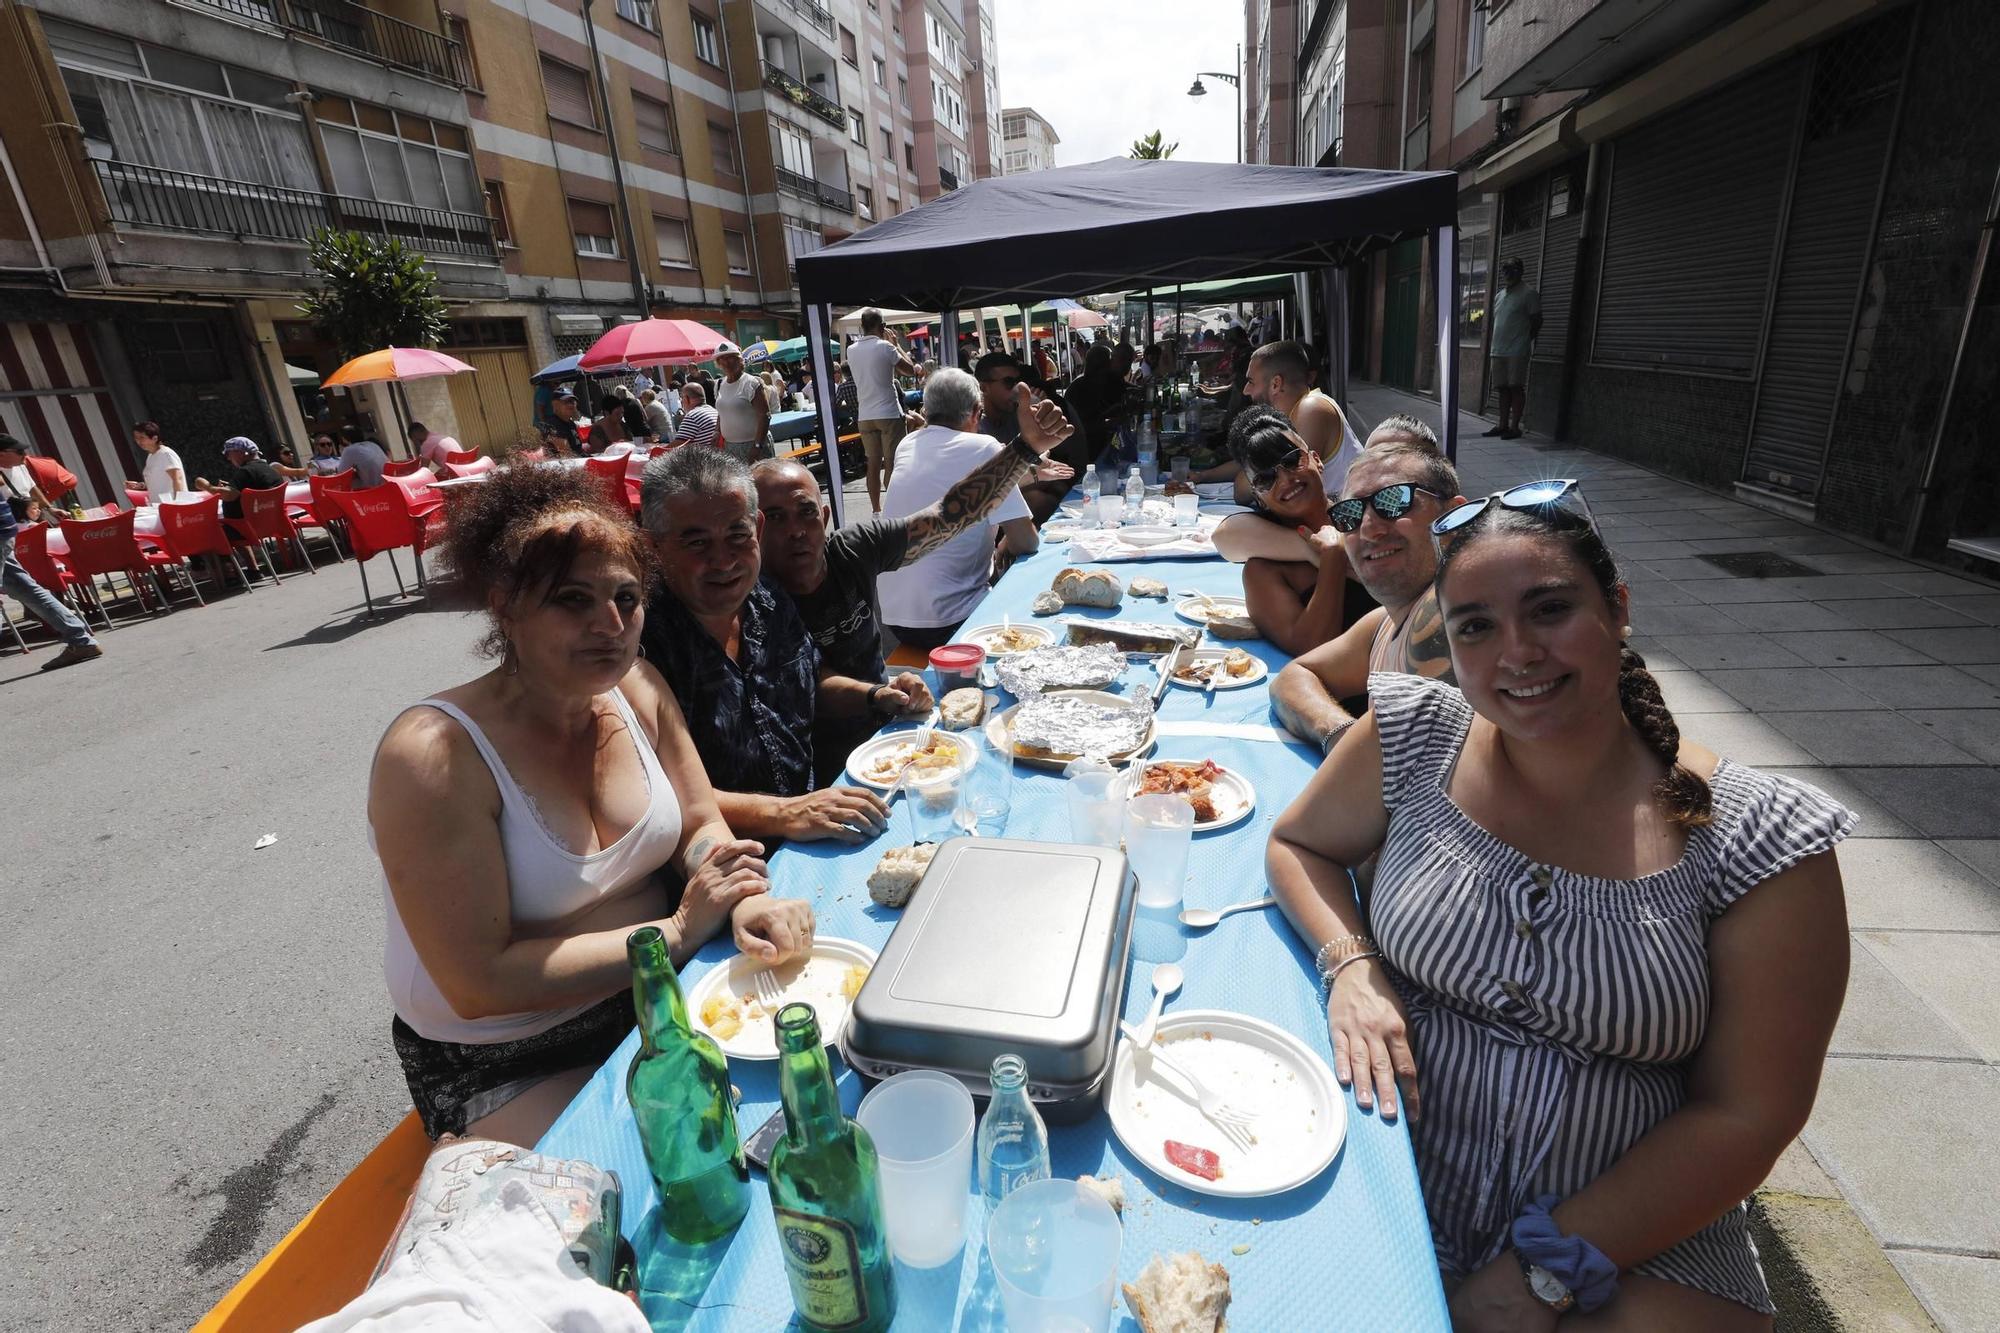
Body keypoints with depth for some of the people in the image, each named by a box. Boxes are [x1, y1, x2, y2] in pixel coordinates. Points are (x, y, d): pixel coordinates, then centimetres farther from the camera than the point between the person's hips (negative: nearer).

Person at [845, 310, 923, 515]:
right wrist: (896, 344, 10)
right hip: (889, 413, -5)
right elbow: (910, 369, 0)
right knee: (892, 463, -1)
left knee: (873, 463, 9)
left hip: (865, 416, 5)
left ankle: (876, 510, 12)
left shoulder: (851, 350, 7)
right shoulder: (884, 346, -10)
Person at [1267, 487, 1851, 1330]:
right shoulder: (1415, 735, -8)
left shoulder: (1761, 842, -10)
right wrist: (1348, 966, -14)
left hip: (1637, 1229, 0)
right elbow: (1296, 843, 5)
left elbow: (1747, 1117, -7)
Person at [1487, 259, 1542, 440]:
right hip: (1498, 350, 7)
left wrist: (1526, 340, -3)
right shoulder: (1499, 295, 18)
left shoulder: (1529, 294, -3)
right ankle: (1503, 425, 14)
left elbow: (1536, 321, -3)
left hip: (1517, 350, -7)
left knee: (1516, 388, -5)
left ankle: (1514, 426, -4)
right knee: (1503, 388, 9)